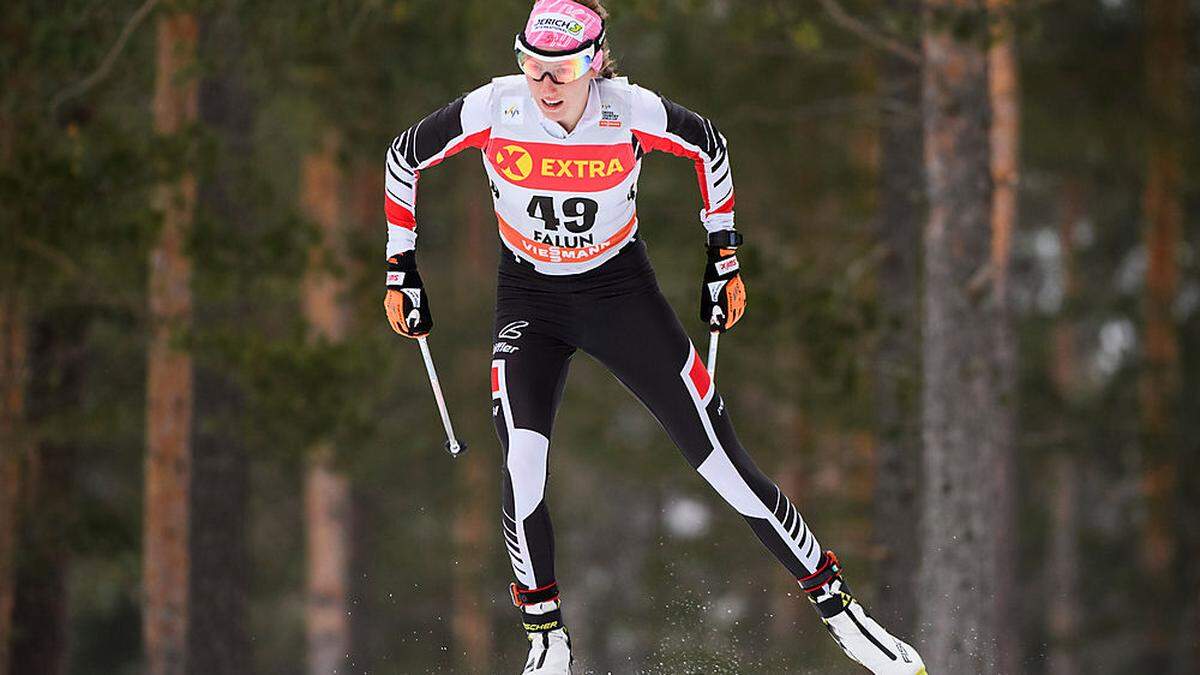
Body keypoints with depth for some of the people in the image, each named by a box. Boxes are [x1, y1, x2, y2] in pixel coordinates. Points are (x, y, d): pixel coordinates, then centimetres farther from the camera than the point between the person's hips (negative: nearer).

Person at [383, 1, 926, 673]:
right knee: (523, 465, -21)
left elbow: (709, 146, 1)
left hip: (622, 291, 0)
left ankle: (836, 604, 10)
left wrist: (725, 258, 5)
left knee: (723, 460, -5)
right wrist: (402, 270, 0)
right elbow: (405, 157, -3)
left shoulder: (632, 112, -21)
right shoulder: (494, 111, -21)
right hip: (529, 303, 0)